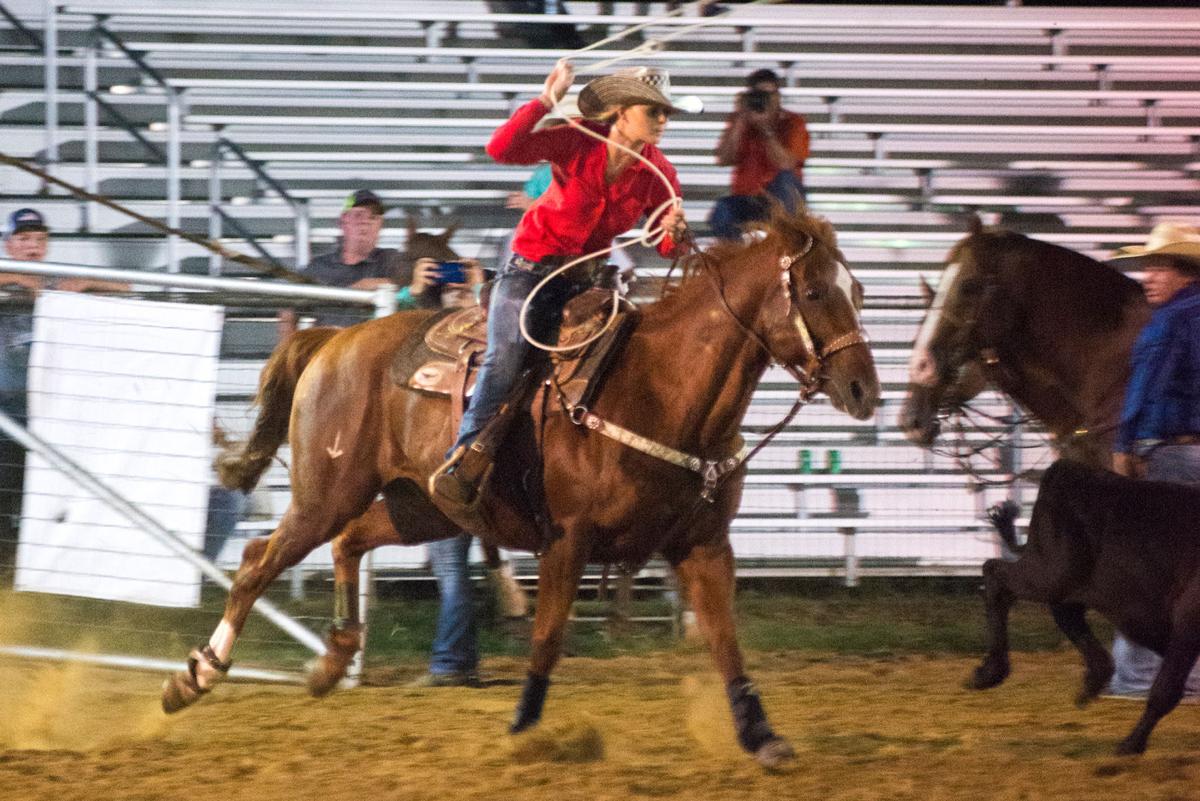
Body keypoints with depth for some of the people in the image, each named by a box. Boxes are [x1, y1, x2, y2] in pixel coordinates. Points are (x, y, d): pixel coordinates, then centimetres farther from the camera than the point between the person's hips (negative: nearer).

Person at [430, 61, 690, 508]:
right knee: (505, 360, -19)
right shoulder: (576, 143, -15)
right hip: (532, 266, -4)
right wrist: (545, 102, -30)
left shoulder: (657, 174, -5)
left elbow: (667, 248, 0)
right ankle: (461, 460, -11)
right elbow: (501, 149, -27)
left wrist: (675, 232, -24)